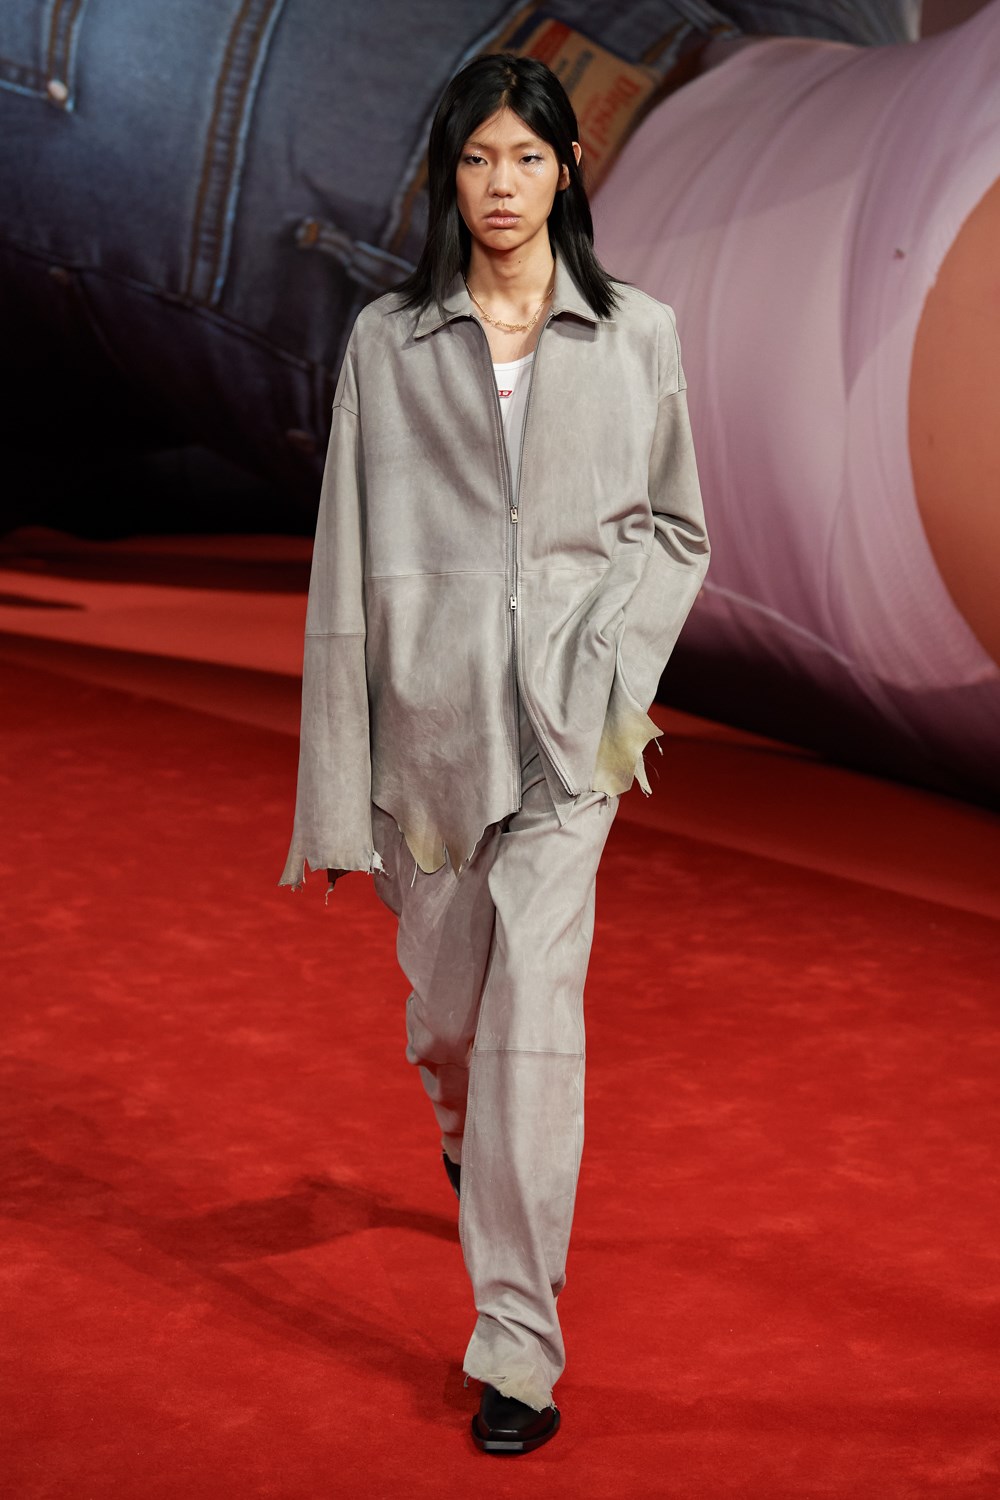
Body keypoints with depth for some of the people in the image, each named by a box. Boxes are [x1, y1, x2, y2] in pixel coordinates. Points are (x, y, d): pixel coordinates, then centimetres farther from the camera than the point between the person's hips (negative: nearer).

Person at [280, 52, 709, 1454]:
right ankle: (473, 1145, 51)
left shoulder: (635, 334, 3)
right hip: (431, 700, 2)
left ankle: (520, 1344, -4)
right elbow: (351, 553, 4)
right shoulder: (387, 341, 4)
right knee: (444, 1006, 13)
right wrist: (341, 775, 1)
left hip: (567, 713, -1)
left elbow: (673, 527, 11)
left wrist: (607, 655, -7)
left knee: (535, 1008, -10)